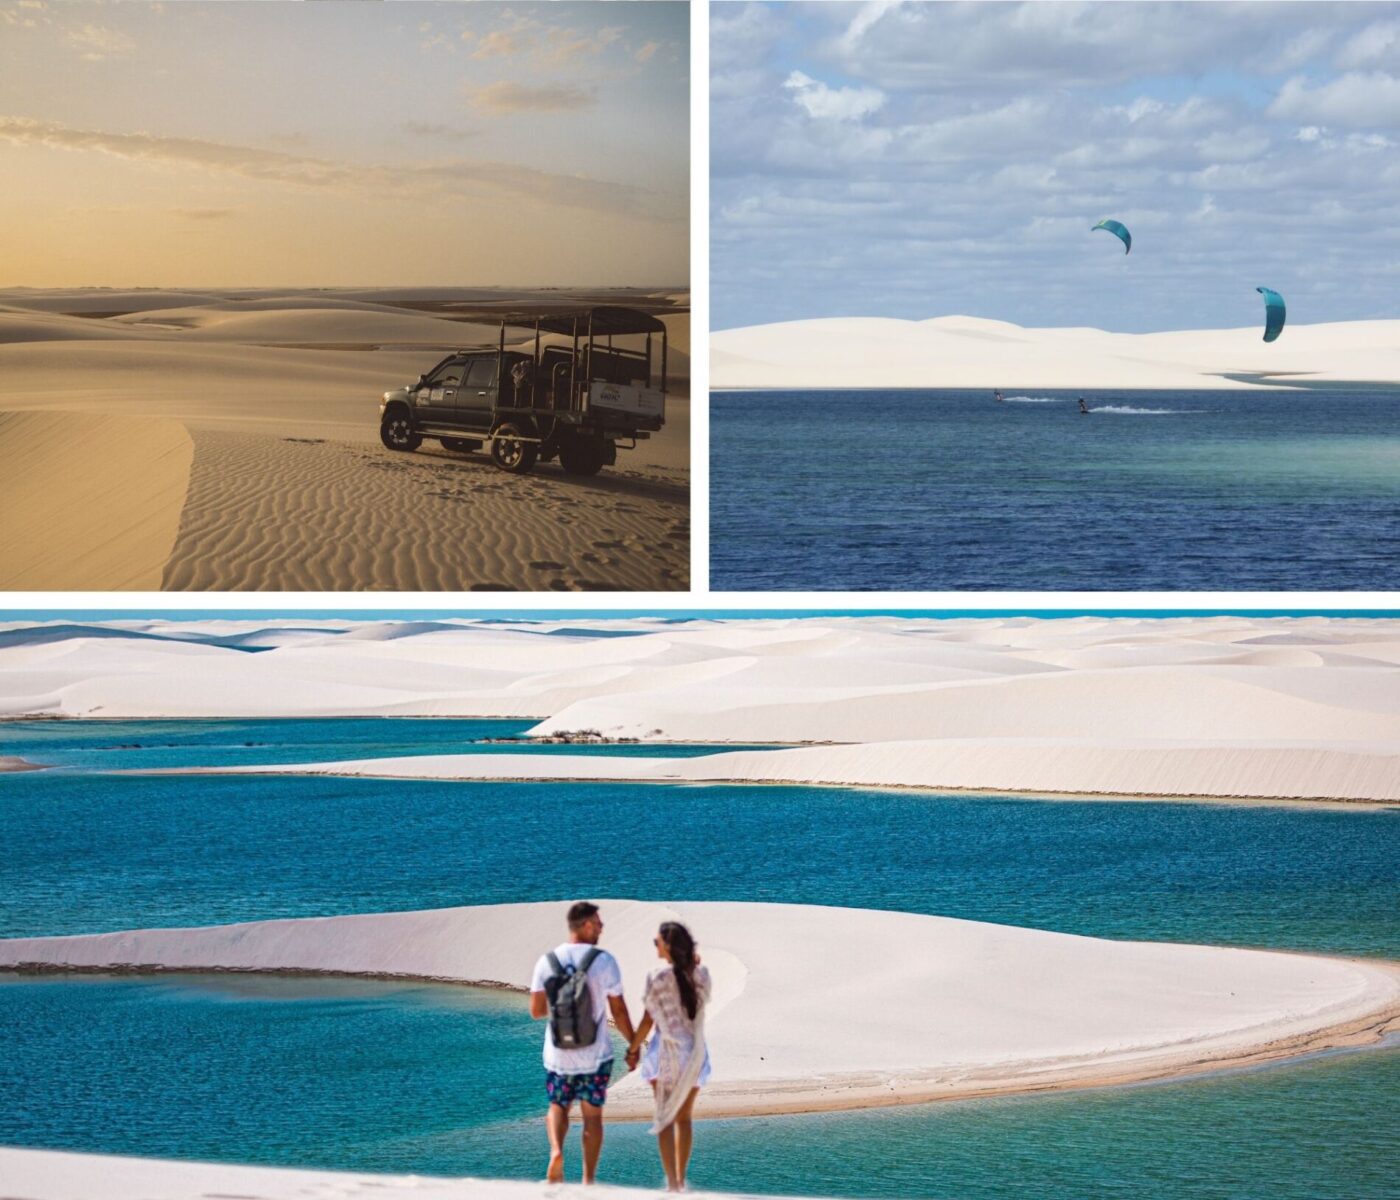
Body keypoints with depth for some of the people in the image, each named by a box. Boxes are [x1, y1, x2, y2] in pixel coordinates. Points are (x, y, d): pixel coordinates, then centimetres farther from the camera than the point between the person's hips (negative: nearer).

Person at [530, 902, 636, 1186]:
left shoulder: (547, 962, -4)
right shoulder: (604, 961, -10)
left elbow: (536, 1011, -2)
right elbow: (619, 1011, -7)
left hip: (558, 1054, 2)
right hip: (596, 1055, -2)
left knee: (558, 1108, 19)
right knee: (592, 1116, 11)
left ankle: (556, 1150, -10)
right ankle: (589, 1180, 14)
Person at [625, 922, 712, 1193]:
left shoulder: (658, 978, -12)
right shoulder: (701, 976, -1)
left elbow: (648, 1020, -8)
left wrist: (633, 1049, 6)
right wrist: (693, 966, 9)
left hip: (666, 1051, -4)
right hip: (695, 1052, 4)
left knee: (666, 1119, 4)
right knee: (684, 1118, 16)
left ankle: (672, 1184, -3)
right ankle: (681, 1180, 20)